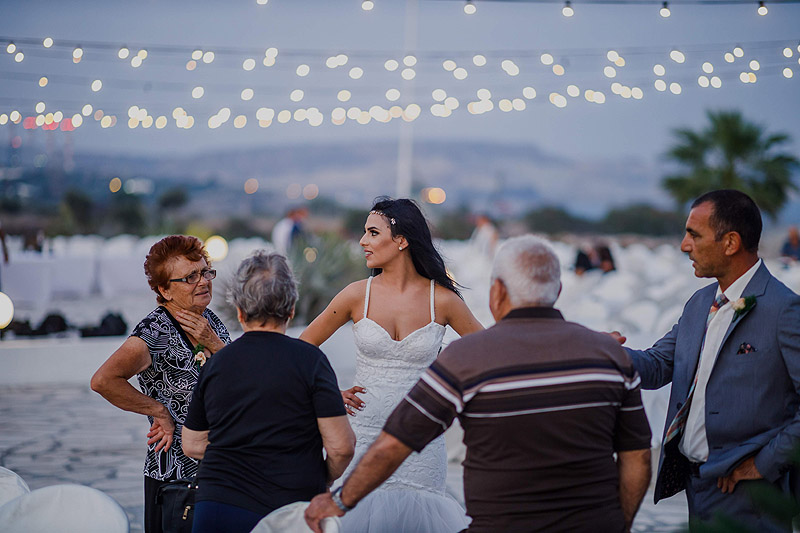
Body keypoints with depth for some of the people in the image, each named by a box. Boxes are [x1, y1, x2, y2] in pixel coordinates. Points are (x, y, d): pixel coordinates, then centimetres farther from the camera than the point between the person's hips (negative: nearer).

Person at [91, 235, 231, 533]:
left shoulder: (211, 322, 7)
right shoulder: (154, 334, -16)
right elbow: (103, 380, -28)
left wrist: (214, 344, -9)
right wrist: (160, 412, -19)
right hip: (174, 477, -7)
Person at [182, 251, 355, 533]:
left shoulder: (214, 364, 7)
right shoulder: (309, 359, -7)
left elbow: (192, 444, 16)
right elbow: (341, 446, -10)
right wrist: (323, 480, 10)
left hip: (214, 509, 4)